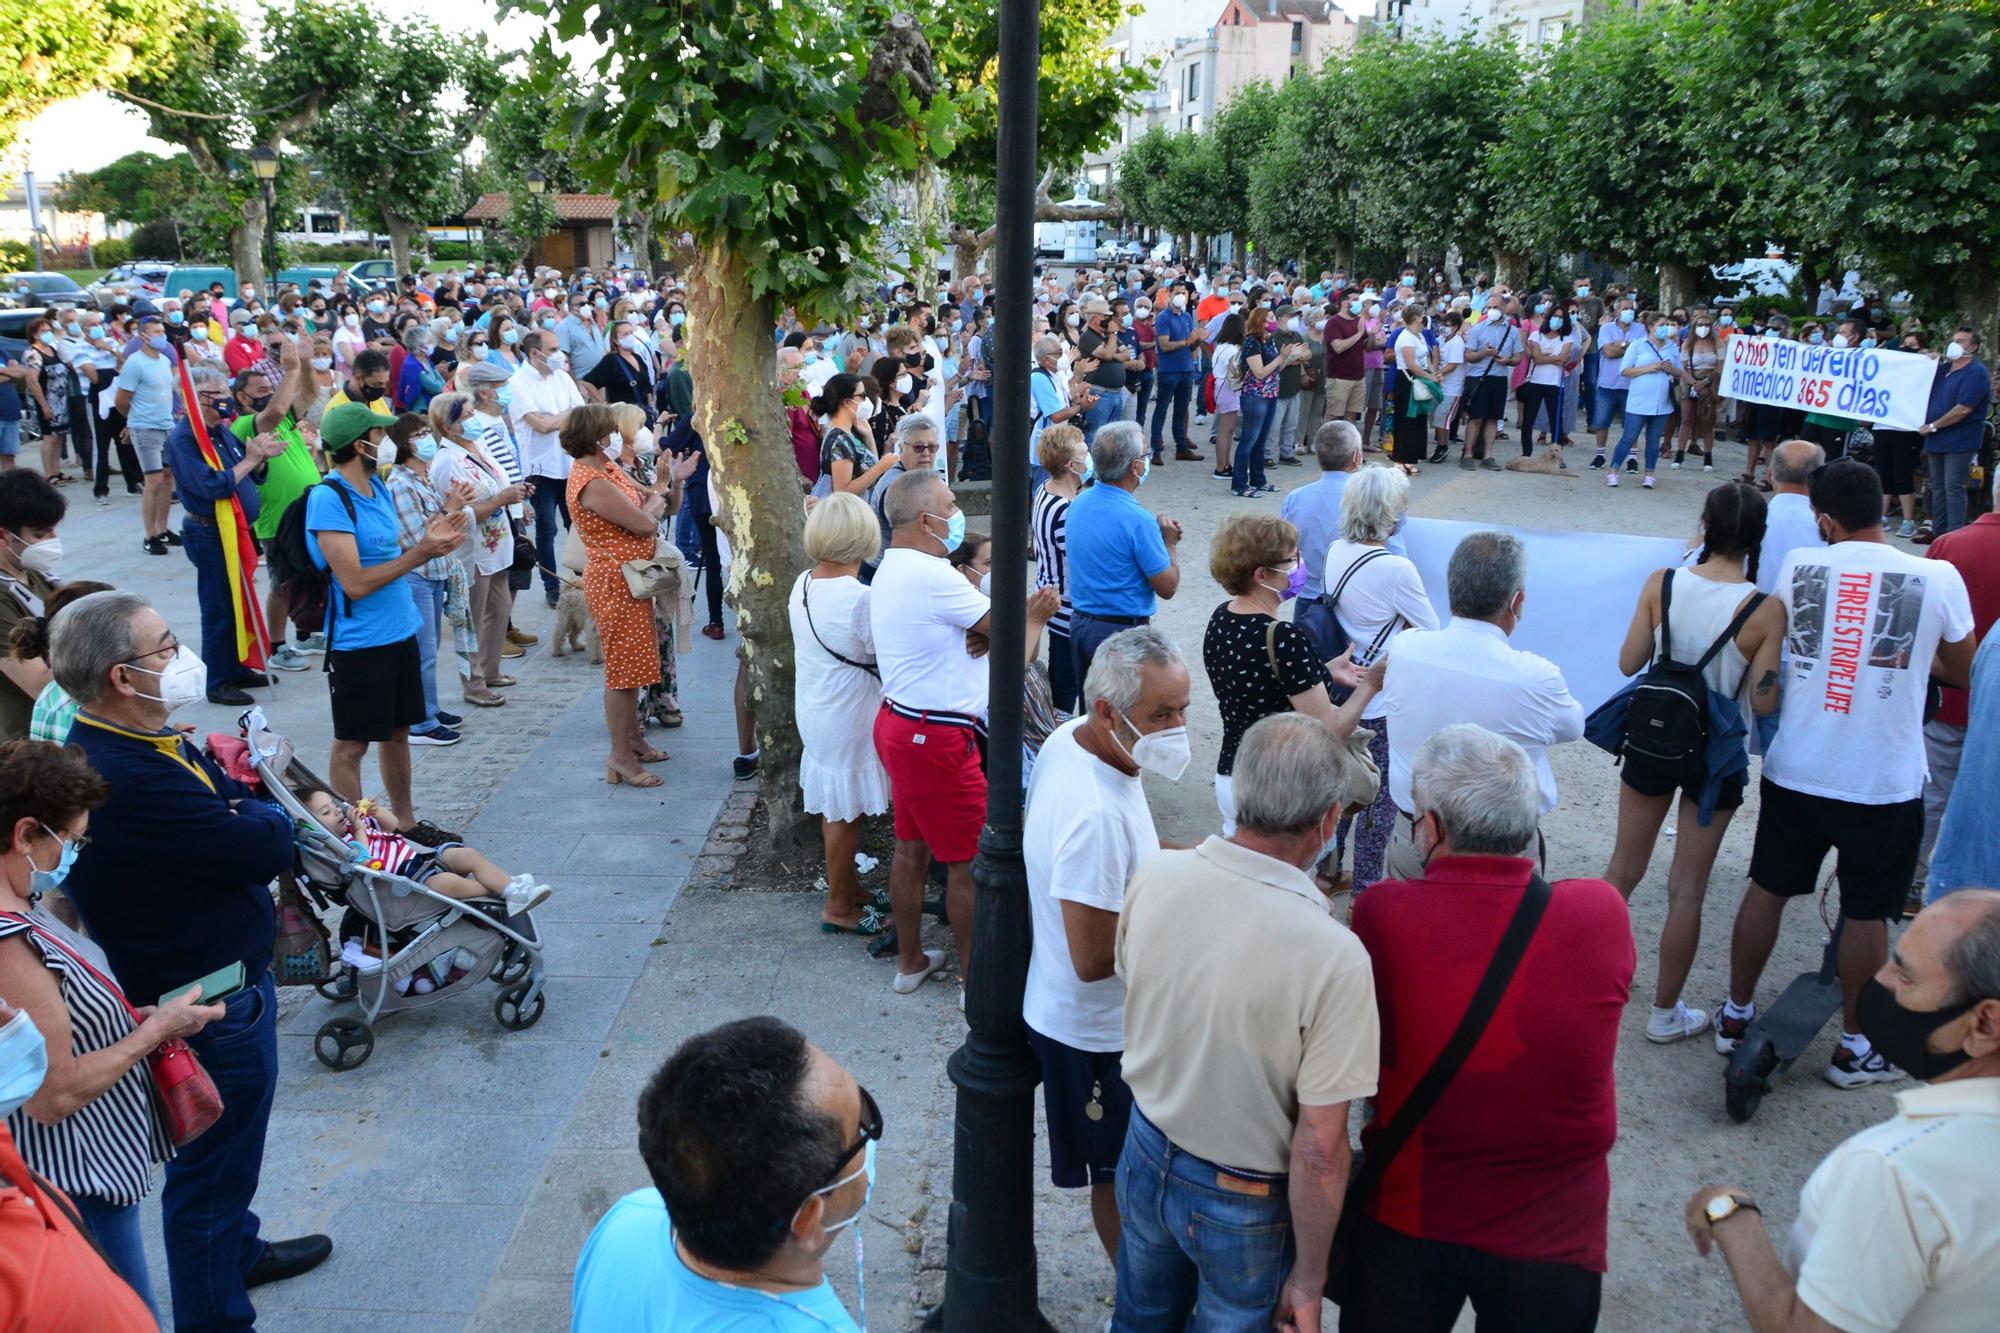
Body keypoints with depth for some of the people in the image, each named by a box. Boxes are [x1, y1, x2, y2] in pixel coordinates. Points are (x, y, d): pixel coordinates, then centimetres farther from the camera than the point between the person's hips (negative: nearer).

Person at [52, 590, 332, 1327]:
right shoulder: (126, 779, -34)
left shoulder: (148, 741, 1)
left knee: (223, 1154, 31)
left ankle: (237, 1250, 52)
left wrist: (246, 811, -16)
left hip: (227, 979, 11)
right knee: (210, 1166, 8)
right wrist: (267, 817, -8)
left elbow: (245, 799, 7)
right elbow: (268, 846, -30)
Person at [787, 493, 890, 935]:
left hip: (815, 711, 8)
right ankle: (839, 907, 20)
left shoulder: (803, 585, -2)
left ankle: (847, 885, 38)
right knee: (846, 814, 7)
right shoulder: (861, 599, -27)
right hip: (848, 720, -8)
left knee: (834, 809, 21)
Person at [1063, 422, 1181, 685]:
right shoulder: (1138, 520, -21)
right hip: (1122, 631, -8)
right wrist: (1170, 543, 1)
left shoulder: (1077, 504, 3)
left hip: (1079, 623, 8)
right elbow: (1167, 587, -15)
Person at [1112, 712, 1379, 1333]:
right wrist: (1308, 1279, -11)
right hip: (1244, 1205, -4)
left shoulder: (1153, 875, -18)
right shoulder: (1334, 956, -33)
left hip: (1146, 1153, 4)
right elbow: (1319, 1149, -25)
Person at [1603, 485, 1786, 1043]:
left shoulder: (1661, 583, -12)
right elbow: (1764, 703, -14)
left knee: (1624, 867, 20)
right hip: (1714, 755, -2)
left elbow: (1629, 662, -5)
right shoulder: (1766, 610, -18)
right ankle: (1666, 1012, 22)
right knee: (1687, 889, 9)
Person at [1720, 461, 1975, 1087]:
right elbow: (1961, 673, 4)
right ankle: (1855, 1046, 26)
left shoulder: (1798, 567, -7)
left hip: (1793, 772, 2)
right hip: (1885, 785, -2)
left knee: (1767, 891, 16)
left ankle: (1736, 1013, 31)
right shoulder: (1939, 579, -10)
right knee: (1867, 914, 11)